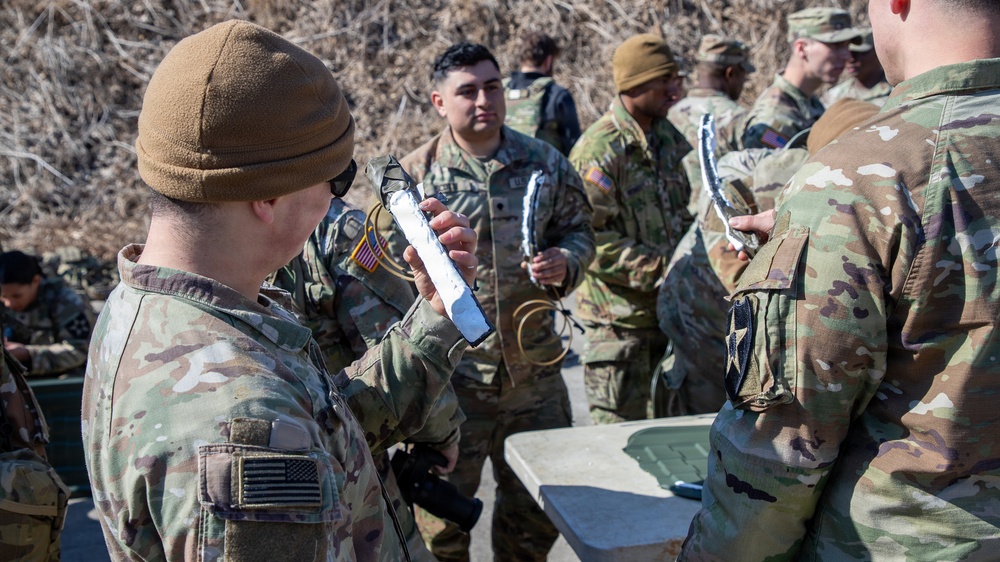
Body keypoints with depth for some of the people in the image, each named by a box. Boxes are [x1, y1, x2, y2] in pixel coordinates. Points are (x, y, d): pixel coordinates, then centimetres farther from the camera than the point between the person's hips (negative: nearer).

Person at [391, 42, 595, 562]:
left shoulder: (546, 163, 2)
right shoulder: (413, 174, -6)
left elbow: (579, 230, 12)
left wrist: (565, 264, -10)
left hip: (534, 372, 3)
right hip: (448, 376, -3)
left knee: (539, 508, 19)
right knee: (440, 518, 10)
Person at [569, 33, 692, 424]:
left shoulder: (668, 138, 11)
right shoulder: (599, 149, -17)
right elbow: (591, 241, -23)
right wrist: (665, 268, -23)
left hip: (670, 310, 8)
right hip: (620, 317, -8)